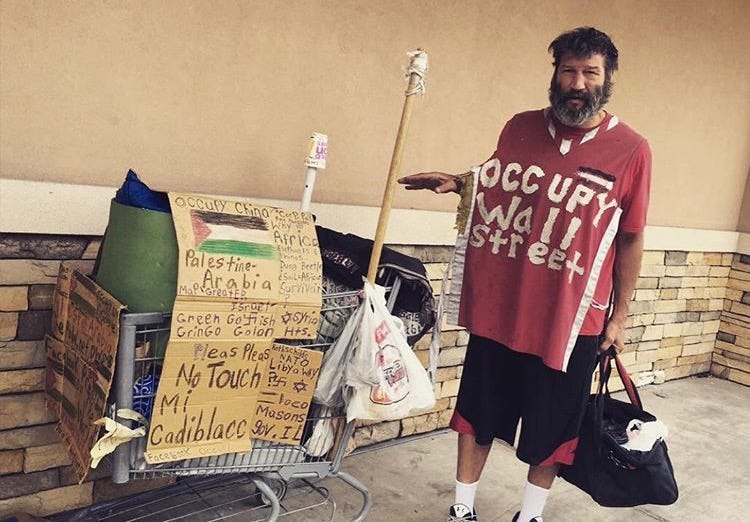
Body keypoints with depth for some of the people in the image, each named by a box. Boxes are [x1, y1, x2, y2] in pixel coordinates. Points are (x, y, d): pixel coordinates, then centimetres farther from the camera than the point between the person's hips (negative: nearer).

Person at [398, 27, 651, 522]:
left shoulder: (630, 150, -7)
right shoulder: (520, 128, 2)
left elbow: (631, 239, -2)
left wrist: (619, 315, 0)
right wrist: (457, 182, 0)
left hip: (570, 317, -2)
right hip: (498, 307, 3)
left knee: (551, 426, 14)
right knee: (478, 412, 13)